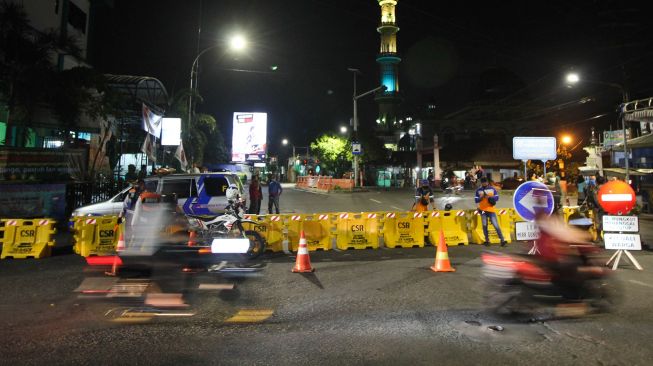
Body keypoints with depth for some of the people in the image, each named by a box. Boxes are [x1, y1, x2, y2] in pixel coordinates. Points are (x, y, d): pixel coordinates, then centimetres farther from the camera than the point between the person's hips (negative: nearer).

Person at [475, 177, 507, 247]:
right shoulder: (478, 190, 3)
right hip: (483, 210, 1)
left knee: (496, 225, -4)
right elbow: (476, 200, 1)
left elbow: (497, 197, -2)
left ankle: (502, 240, 2)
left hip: (491, 210, -1)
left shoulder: (492, 189, 3)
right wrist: (481, 197, -18)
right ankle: (487, 241, 11)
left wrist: (489, 197, -18)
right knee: (484, 225, -2)